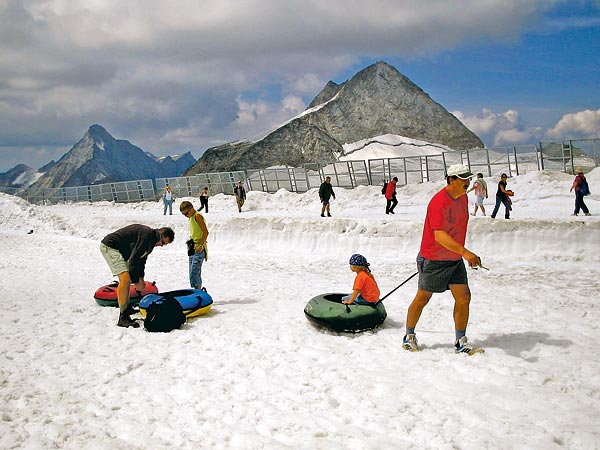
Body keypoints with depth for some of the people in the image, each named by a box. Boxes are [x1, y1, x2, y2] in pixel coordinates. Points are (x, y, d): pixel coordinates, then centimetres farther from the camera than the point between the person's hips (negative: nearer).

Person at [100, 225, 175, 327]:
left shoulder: (151, 239, 9)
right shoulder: (146, 235, -23)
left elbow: (142, 257, 21)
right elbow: (133, 259, -24)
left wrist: (141, 277, 15)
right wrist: (136, 281, -16)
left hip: (119, 249, 11)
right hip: (109, 247, -11)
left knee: (128, 277, 21)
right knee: (125, 278, -21)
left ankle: (126, 308, 34)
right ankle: (123, 317, -21)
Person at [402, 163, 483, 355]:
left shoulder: (463, 197, 5)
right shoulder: (439, 202, -24)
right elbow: (439, 235, -33)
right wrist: (464, 251, -43)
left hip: (455, 260, 7)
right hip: (433, 260, -7)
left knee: (464, 298, 1)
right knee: (422, 298, 6)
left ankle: (461, 342, 13)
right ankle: (409, 336, 25)